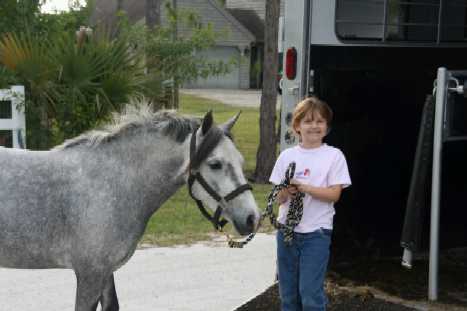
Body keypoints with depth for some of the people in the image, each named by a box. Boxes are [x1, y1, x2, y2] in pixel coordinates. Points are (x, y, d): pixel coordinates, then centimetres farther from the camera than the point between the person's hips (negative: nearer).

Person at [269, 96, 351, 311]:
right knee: (287, 292, 12)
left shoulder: (334, 156, -3)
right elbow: (279, 198, 4)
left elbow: (334, 194, -11)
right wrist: (287, 192, -19)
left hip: (316, 232, -4)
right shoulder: (287, 156, 5)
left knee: (310, 293, -6)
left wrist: (302, 186, -21)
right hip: (287, 229, 4)